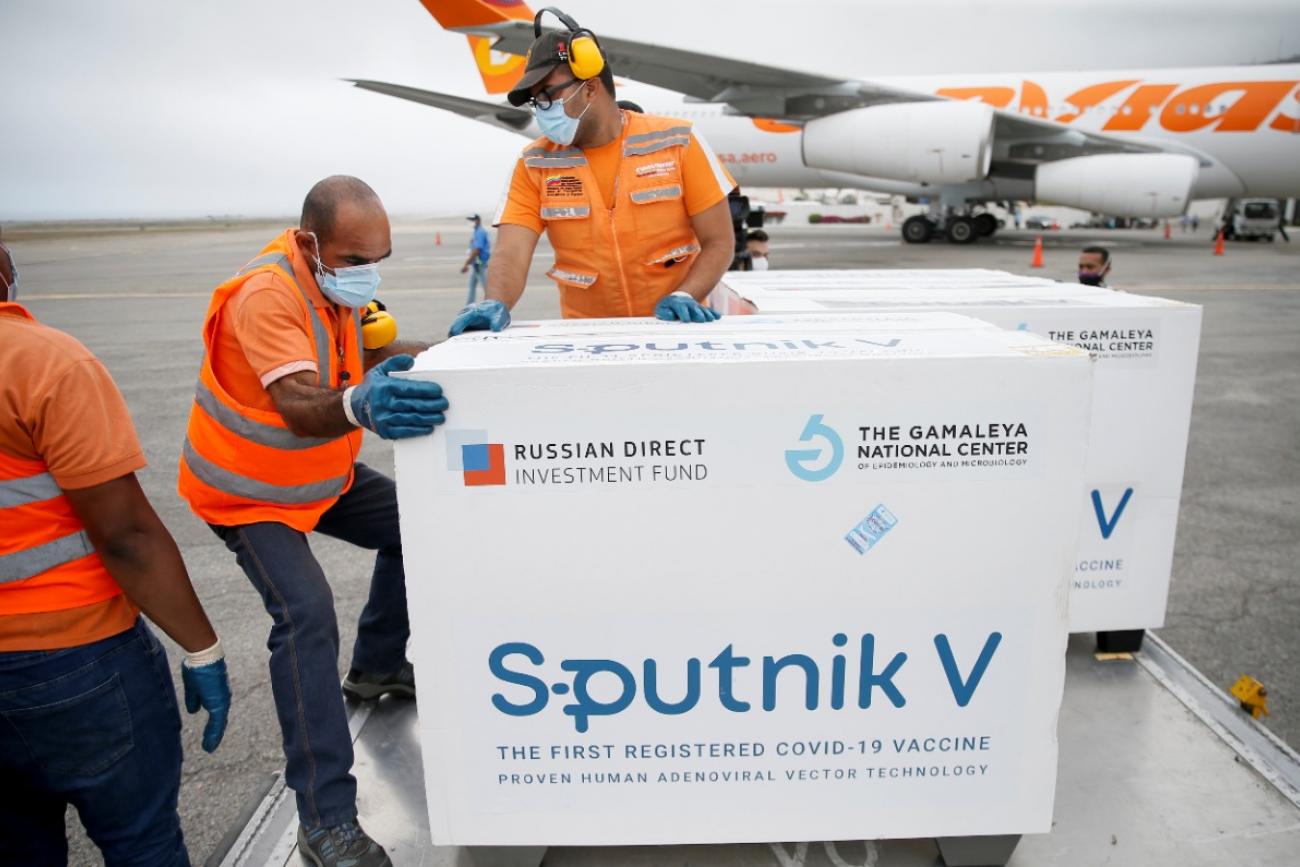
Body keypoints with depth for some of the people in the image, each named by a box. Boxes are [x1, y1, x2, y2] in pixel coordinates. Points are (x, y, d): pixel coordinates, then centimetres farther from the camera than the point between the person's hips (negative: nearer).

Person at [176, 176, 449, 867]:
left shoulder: (337, 277, -5)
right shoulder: (266, 295, -32)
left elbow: (370, 352, -1)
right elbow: (299, 409, -46)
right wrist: (360, 405, -67)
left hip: (323, 473, 8)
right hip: (247, 492, -8)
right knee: (306, 615, -22)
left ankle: (375, 668, 30)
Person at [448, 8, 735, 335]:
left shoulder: (676, 141, -3)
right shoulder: (535, 164, 0)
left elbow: (719, 243, -3)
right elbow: (511, 254, -10)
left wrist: (684, 297, -19)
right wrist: (495, 305, -29)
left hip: (674, 327, -1)